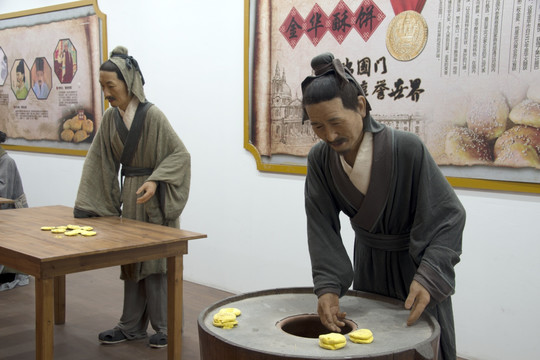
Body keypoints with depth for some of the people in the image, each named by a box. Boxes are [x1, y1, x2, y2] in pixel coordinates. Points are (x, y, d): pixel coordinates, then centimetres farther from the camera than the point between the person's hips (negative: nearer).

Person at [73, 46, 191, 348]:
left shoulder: (151, 115, -17)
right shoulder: (112, 118, 2)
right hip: (130, 194, 6)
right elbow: (98, 159, 5)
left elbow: (181, 154, -14)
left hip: (154, 197, -6)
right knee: (131, 260, 12)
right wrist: (86, 204, 1)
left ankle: (167, 327, 15)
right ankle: (132, 326, 24)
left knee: (155, 261, 0)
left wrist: (155, 181, -27)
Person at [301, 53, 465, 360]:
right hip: (369, 265, 4)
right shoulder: (320, 159, -16)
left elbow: (447, 215, -24)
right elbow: (322, 228, -15)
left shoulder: (408, 148, -29)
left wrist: (429, 276, -35)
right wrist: (328, 285, -27)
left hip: (417, 265, -3)